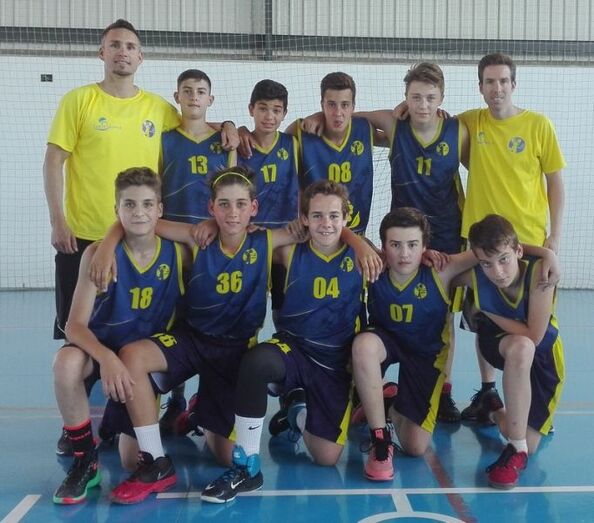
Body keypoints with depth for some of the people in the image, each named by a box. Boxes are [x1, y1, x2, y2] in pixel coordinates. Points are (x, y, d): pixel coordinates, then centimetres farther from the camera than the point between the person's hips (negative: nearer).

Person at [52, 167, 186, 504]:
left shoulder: (178, 254, -12)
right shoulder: (99, 254, -17)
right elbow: (75, 325, -23)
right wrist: (106, 357, -39)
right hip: (102, 348, -1)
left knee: (134, 461, -5)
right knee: (66, 362, -37)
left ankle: (124, 420, 33)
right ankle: (85, 461, -15)